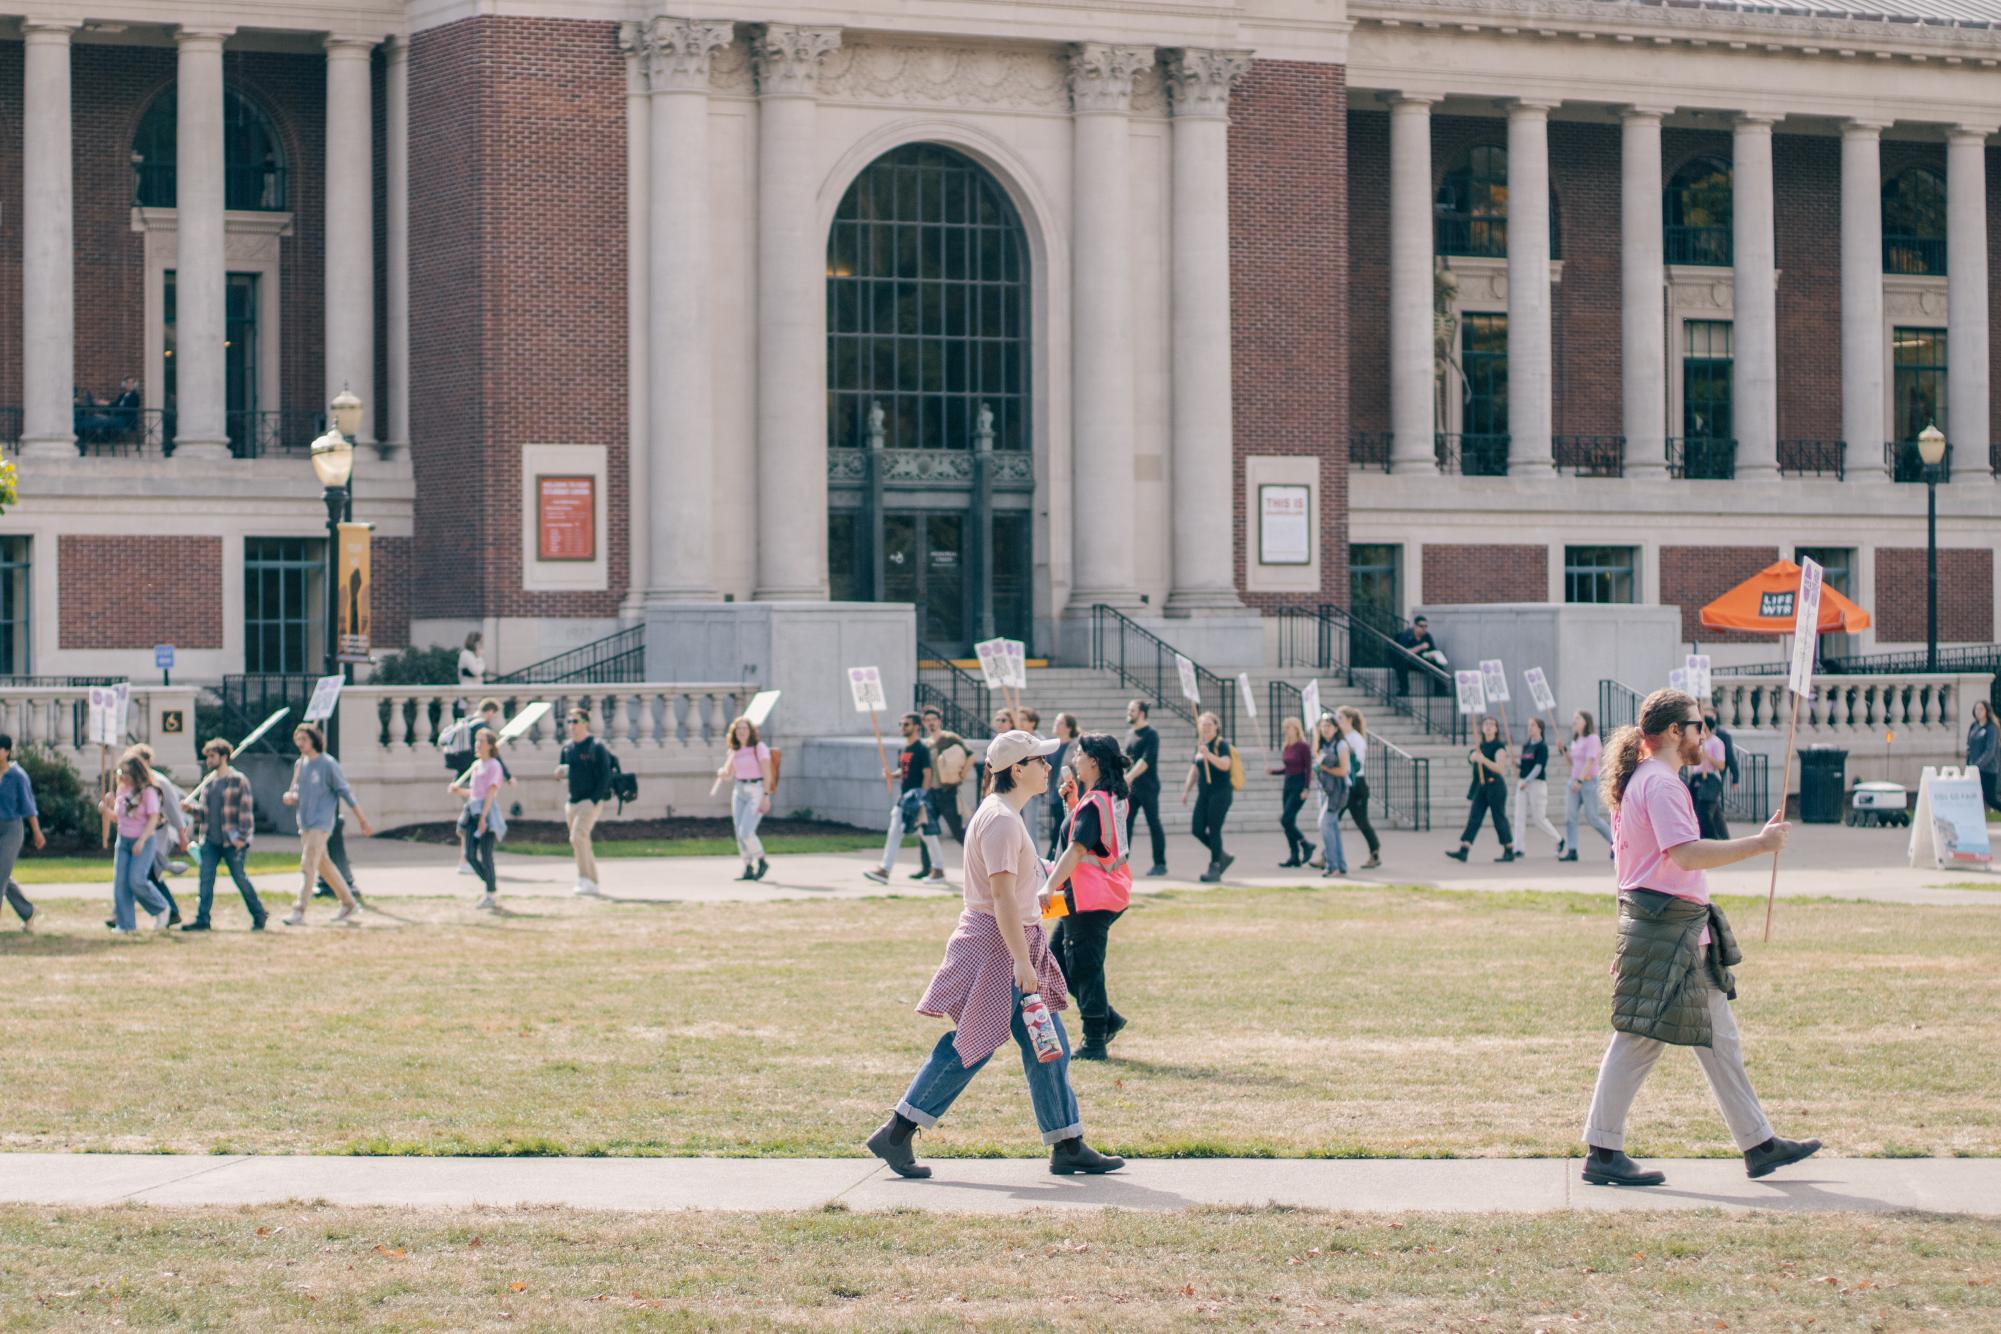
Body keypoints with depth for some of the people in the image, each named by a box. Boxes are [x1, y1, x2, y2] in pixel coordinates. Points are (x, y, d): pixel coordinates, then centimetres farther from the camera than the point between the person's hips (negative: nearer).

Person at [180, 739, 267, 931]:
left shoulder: (238, 781, -6)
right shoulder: (208, 782, 13)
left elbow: (246, 811, -9)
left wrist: (242, 837, -14)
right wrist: (192, 807, -2)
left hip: (231, 841, -6)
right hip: (210, 841, 6)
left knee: (240, 878, 1)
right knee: (206, 879, -1)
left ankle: (259, 915, 15)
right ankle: (202, 919, 1)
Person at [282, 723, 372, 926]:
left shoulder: (328, 764, -9)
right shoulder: (300, 764, 11)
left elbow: (345, 792, -7)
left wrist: (362, 820, -4)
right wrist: (290, 797, -6)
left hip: (320, 823, -8)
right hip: (305, 823, 8)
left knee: (307, 866, -15)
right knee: (324, 865, 15)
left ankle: (299, 913, -19)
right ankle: (348, 904, 27)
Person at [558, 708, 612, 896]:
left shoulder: (596, 747, -8)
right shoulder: (567, 746, 12)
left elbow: (605, 776, -11)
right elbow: (561, 770, 22)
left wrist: (594, 799, -18)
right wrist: (560, 772, -3)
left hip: (591, 801, -8)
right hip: (572, 802, 8)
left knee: (577, 837, -22)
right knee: (582, 843, 10)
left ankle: (584, 879, -23)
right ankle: (593, 884, 18)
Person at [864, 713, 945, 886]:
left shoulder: (921, 749, -10)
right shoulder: (903, 750, 14)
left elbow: (927, 775, -14)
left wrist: (922, 798, -19)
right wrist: (891, 775, 1)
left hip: (918, 796, -8)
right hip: (904, 798, 8)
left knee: (927, 832, -1)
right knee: (894, 832, 3)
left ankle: (939, 870, 10)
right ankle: (884, 870, 1)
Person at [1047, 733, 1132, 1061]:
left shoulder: (1094, 803, -18)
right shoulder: (1114, 798, 11)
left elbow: (1076, 850, -25)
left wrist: (1049, 889, -28)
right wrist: (1072, 802, 10)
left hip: (1090, 897, -10)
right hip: (1109, 893, 10)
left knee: (1083, 966, -3)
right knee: (1058, 956, 18)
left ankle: (1095, 1043, 2)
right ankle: (1107, 1019, 20)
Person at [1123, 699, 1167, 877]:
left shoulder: (1150, 734, -10)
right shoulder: (1129, 732, 13)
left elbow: (1146, 760, -21)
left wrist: (1130, 776, -30)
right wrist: (1125, 779, 12)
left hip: (1147, 787, -7)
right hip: (1131, 788, 7)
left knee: (1154, 824, 0)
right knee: (1124, 823, 0)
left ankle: (1160, 864, 7)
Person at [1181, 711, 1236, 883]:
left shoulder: (1221, 745, -7)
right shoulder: (1199, 746, 15)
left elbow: (1225, 764, -23)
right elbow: (1194, 771, 23)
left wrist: (1208, 755, -34)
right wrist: (1186, 791, 18)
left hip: (1220, 793, -7)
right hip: (1204, 794, 7)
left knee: (1214, 830, -9)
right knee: (1198, 830, 2)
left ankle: (1214, 869, -5)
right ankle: (1223, 857, 20)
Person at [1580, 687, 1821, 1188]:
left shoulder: (1646, 781, 19)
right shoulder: (1660, 784, -15)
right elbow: (1687, 853, -25)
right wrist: (1758, 844, -21)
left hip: (1686, 931, 11)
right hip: (1664, 926, -11)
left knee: (1720, 1042, 13)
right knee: (1640, 1039, -7)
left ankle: (1759, 1144, 18)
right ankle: (1603, 1154, -3)